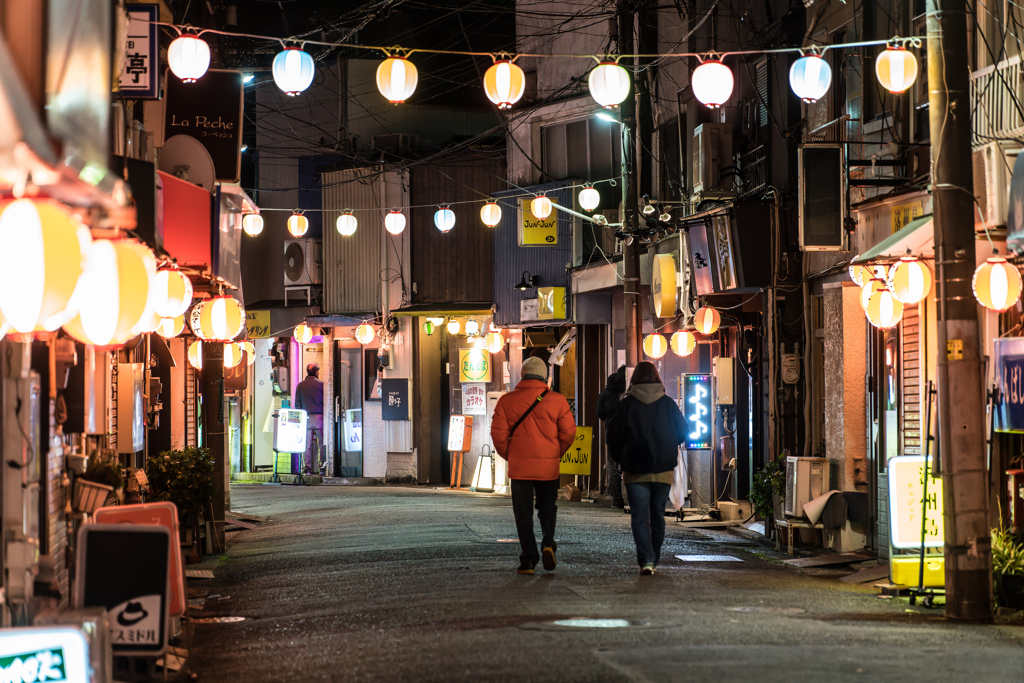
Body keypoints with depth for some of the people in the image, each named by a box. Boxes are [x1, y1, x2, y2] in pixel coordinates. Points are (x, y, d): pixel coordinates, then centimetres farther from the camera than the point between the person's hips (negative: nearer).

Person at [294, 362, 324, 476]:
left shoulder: (300, 385, 6)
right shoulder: (321, 384, -1)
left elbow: (297, 404, 7)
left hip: (305, 417, 2)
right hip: (319, 416, -2)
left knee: (306, 444, 3)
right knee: (321, 442, 2)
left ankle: (307, 467, 0)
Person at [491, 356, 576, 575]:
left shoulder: (507, 401, -2)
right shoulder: (557, 401, -2)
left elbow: (498, 434, -3)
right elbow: (569, 433, -1)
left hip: (519, 466, -1)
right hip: (549, 466, 1)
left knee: (523, 513, 6)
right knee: (547, 508, 18)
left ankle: (528, 559, 2)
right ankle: (548, 542, -5)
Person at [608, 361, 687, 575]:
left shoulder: (627, 404, -4)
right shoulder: (668, 404, 1)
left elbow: (614, 434, -2)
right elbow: (683, 431, 6)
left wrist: (619, 457, 15)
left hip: (635, 470, -2)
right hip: (663, 470, 2)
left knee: (640, 517, -3)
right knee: (657, 516, 14)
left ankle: (646, 560, -17)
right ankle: (653, 560, 21)